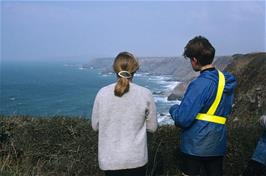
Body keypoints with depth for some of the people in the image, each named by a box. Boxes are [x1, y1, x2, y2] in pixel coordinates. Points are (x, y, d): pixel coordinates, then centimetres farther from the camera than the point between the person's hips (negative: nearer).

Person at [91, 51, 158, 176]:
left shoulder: (102, 93, -10)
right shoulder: (145, 94, -12)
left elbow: (95, 126, 1)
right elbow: (152, 127, -1)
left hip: (109, 159, 1)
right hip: (136, 158, -1)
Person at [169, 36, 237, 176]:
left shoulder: (200, 84, -22)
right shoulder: (225, 80, 2)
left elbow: (182, 119, -24)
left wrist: (173, 109, -2)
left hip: (195, 146, -7)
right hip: (218, 145, 7)